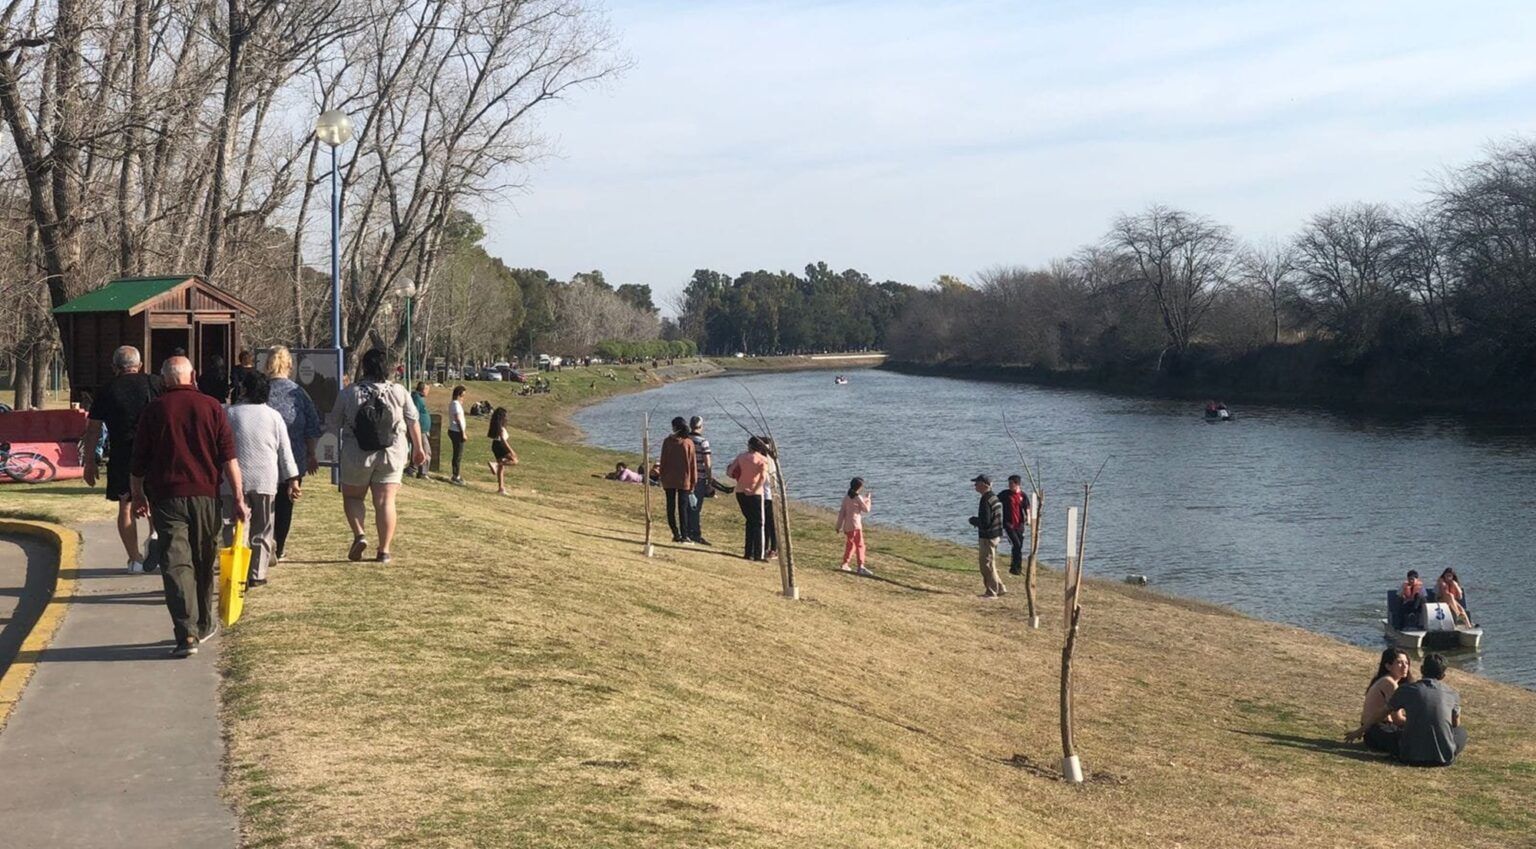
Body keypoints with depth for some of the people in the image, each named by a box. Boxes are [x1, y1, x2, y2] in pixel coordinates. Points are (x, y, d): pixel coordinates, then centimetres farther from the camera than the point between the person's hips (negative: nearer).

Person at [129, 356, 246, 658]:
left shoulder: (154, 410, 1)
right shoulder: (211, 407, 1)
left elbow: (138, 461, 5)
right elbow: (229, 457, -4)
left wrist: (138, 496, 19)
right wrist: (238, 498, -3)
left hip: (167, 496, -1)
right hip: (206, 495, 1)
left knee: (176, 564, -5)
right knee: (204, 563, 16)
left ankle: (186, 633, -16)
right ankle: (204, 625, 30)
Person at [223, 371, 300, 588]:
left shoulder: (228, 414, -2)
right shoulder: (274, 416, 3)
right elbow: (285, 451, 6)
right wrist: (292, 480, 11)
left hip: (234, 481, -2)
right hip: (265, 481, 2)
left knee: (235, 528, -2)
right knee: (262, 530, 11)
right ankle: (257, 574, 13)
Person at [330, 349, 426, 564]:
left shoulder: (349, 392, -5)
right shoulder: (398, 391, -2)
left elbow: (335, 422, 5)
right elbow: (413, 422, 5)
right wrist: (418, 448, 17)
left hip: (357, 455, -1)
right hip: (392, 456, 1)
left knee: (352, 496, 16)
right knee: (385, 501, 5)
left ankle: (359, 534, -5)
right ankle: (384, 550, 3)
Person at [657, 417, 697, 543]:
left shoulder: (667, 441, -4)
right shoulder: (688, 443, -6)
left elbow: (663, 461, -1)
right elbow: (692, 464, -4)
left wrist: (662, 477, 9)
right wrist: (693, 482, 3)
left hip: (669, 480, 1)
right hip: (684, 480, -1)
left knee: (671, 507, 10)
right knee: (683, 508, 2)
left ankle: (676, 534, 9)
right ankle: (684, 536, -2)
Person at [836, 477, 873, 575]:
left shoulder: (846, 497, 8)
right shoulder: (858, 498, -12)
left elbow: (842, 512, 10)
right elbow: (866, 509, -4)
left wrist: (839, 525, 15)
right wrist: (868, 499, 11)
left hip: (847, 526, 7)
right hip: (855, 525, -7)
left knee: (850, 544, 20)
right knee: (860, 545, -5)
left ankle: (844, 564, 25)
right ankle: (861, 566, -12)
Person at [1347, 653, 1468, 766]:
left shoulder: (1406, 690, 2)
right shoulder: (1453, 695, 5)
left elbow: (1380, 714, 16)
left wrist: (1360, 731, 32)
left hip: (1413, 757, -1)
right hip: (1444, 758, 1)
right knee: (1461, 732, 30)